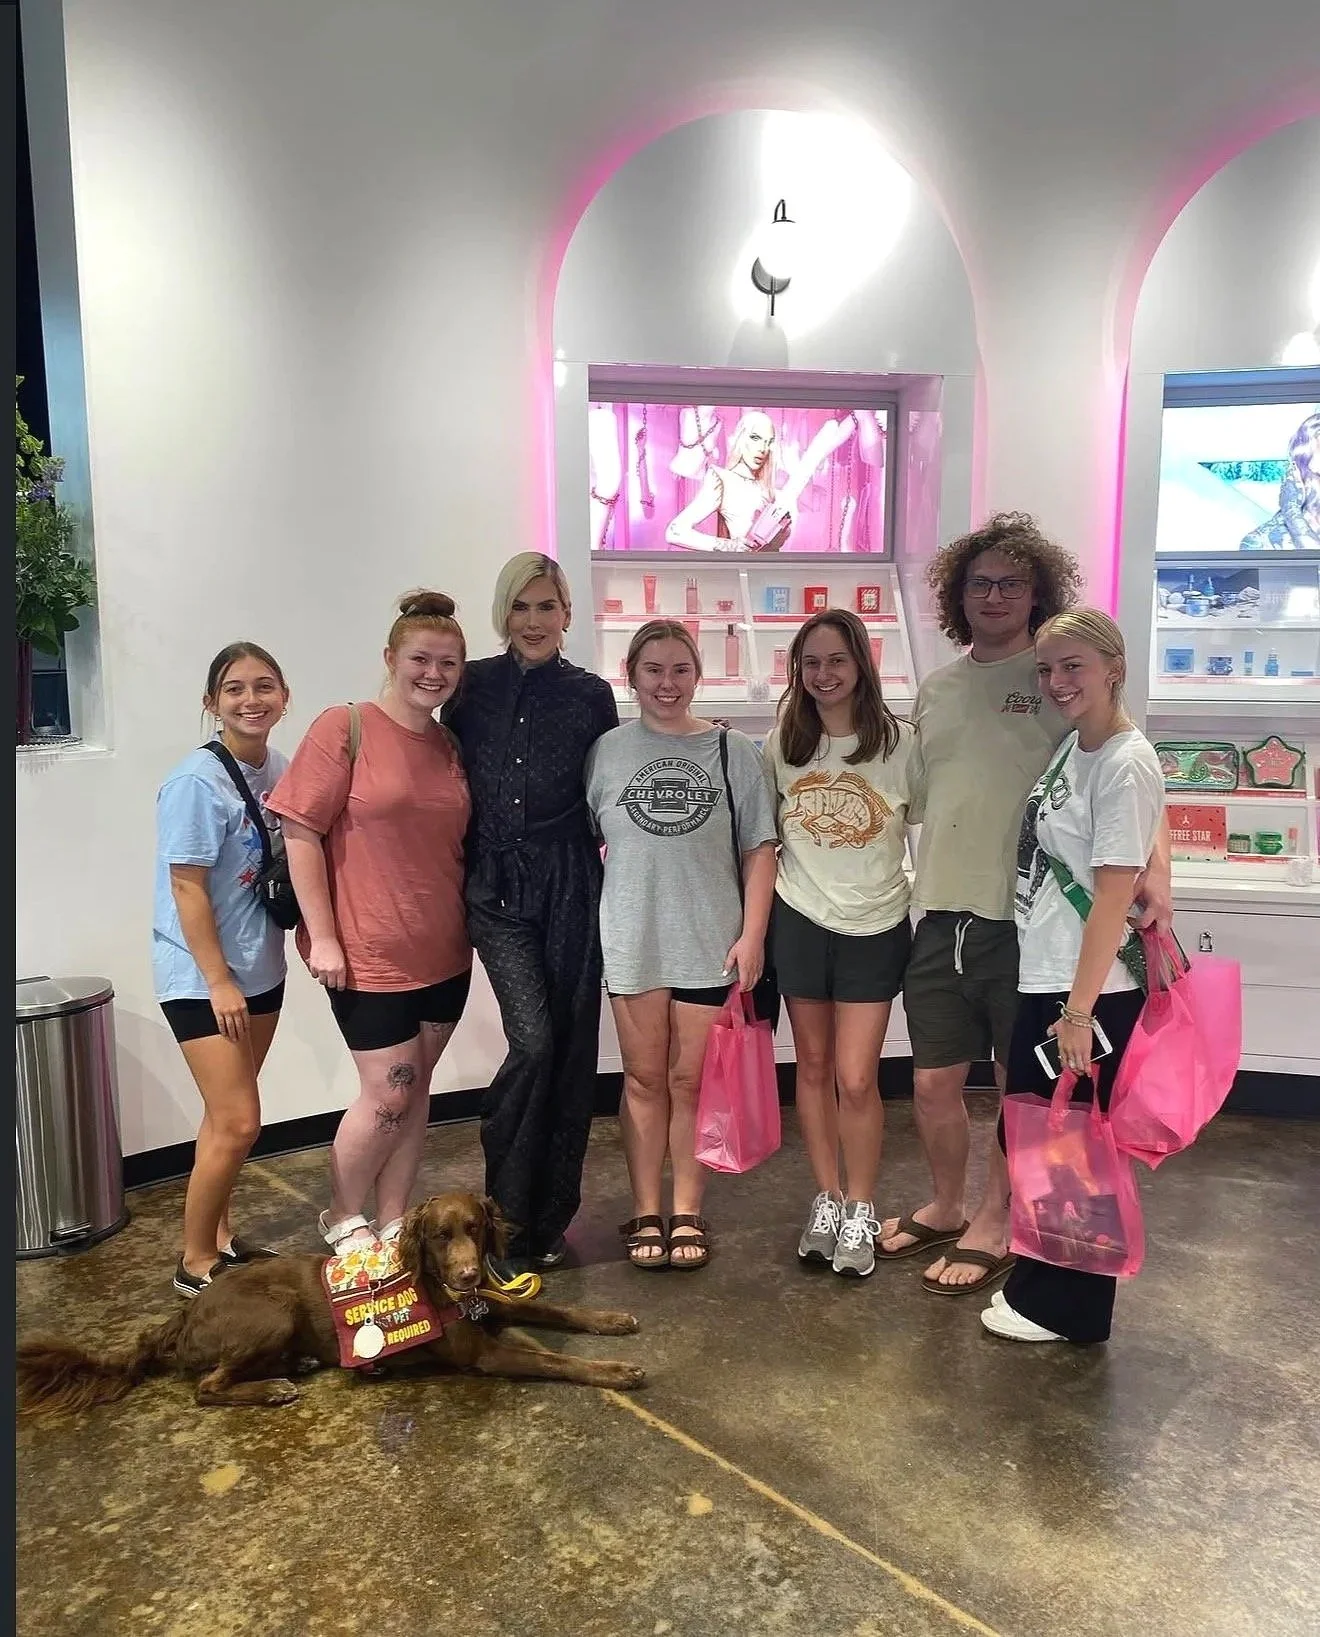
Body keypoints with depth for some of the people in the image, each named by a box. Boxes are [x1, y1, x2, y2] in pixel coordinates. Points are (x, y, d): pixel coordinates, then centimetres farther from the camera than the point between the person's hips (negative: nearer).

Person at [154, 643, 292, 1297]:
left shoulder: (279, 769, 1)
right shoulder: (197, 782, -17)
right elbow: (187, 887, -17)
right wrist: (218, 981, -16)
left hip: (261, 968, 6)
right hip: (201, 977, -6)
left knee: (228, 1115, 16)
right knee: (237, 1123, -5)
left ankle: (219, 1235, 33)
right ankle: (196, 1262, 15)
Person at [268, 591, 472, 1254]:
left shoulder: (450, 745, 7)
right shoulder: (344, 727, -10)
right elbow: (301, 833, -11)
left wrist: (474, 923, 13)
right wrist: (323, 937, -13)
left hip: (443, 952, 6)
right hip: (369, 953, -6)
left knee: (415, 1089, 13)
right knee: (389, 1091, 0)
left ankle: (392, 1224, 28)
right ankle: (343, 1219, 26)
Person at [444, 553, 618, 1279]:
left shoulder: (590, 695, 3)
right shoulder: (472, 685, 4)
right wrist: (458, 877, 5)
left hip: (569, 887, 1)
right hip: (494, 887, 0)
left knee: (570, 1048, 5)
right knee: (533, 1040, -13)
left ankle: (550, 1218, 23)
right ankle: (507, 1217, 7)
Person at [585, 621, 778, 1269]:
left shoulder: (733, 751, 1)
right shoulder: (605, 751, 2)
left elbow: (759, 849, 2)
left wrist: (752, 934, -4)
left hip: (710, 941, 0)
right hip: (631, 940, 1)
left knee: (691, 1080, 10)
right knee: (644, 1079, 11)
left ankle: (687, 1212, 25)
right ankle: (645, 1213, 24)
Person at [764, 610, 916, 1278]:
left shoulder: (899, 743, -7)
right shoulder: (783, 743, 1)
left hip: (875, 927, -2)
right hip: (800, 921, 3)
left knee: (855, 1079, -3)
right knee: (813, 1067, 12)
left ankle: (860, 1212, 19)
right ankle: (827, 1198, 30)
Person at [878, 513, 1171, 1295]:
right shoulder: (936, 689, 12)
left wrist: (1155, 868, -27)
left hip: (1026, 918, -4)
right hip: (940, 916, 5)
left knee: (1021, 1086, 12)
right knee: (935, 1083, 13)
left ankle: (995, 1224, 32)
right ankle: (946, 1207, 37)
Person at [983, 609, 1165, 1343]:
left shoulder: (1126, 764, -16)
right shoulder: (1072, 749, 9)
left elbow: (1112, 899, -18)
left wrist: (1079, 1010, -18)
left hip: (1090, 993, -8)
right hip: (1042, 979, 8)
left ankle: (1069, 1309, 25)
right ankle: (1040, 1283, 36)